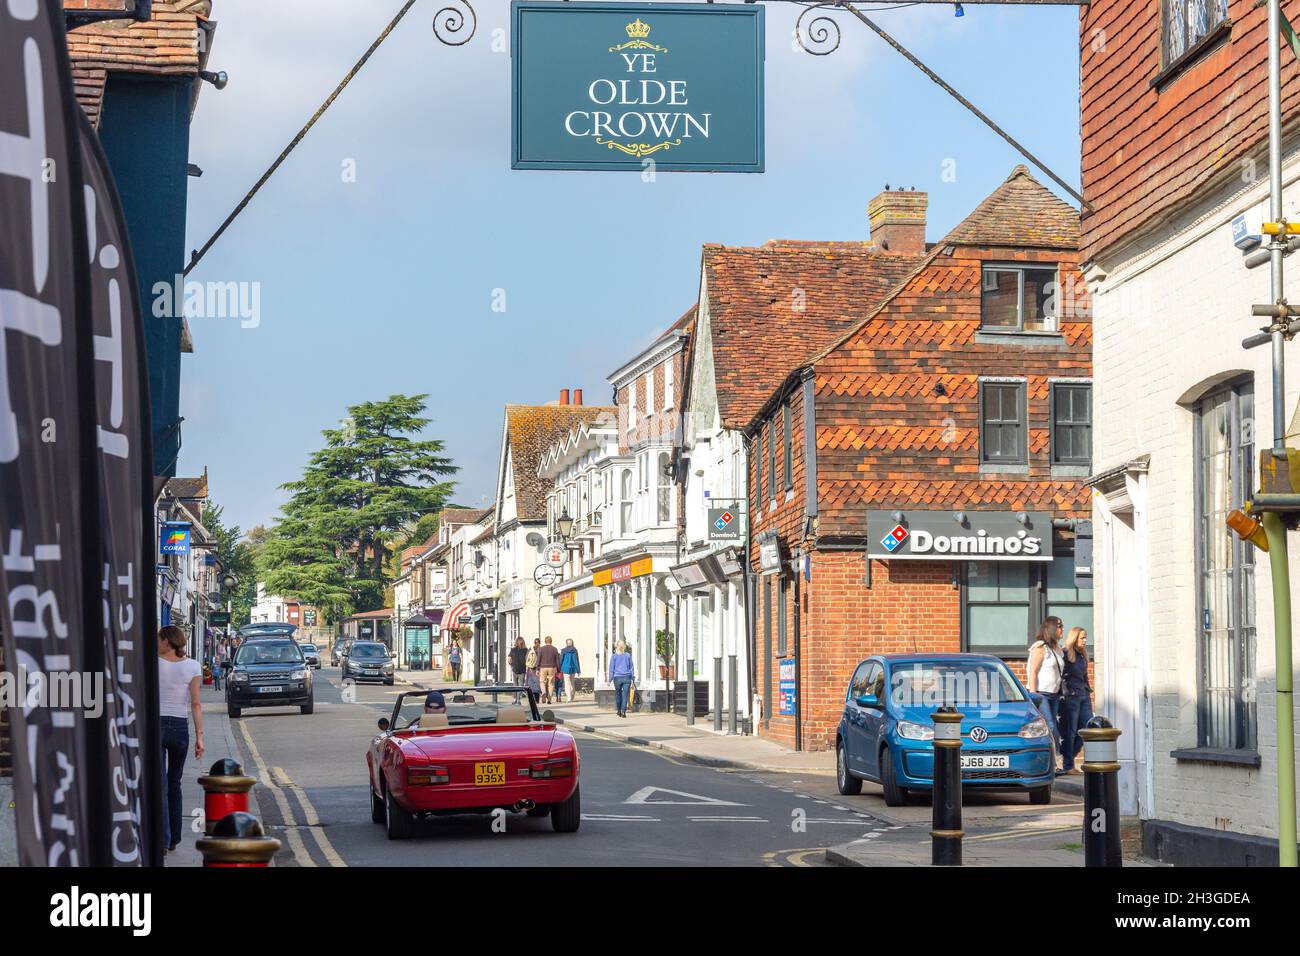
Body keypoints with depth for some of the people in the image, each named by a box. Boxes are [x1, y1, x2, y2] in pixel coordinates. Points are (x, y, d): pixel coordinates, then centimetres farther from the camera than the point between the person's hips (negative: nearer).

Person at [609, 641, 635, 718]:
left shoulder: (614, 656, 1)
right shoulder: (628, 655, 6)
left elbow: (611, 668, 2)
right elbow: (632, 667, 9)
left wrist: (610, 679, 4)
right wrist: (633, 678, 13)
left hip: (617, 678, -1)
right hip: (627, 677, 1)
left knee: (618, 694, 13)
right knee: (625, 695, -4)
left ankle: (619, 711, 19)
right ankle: (623, 711, -14)